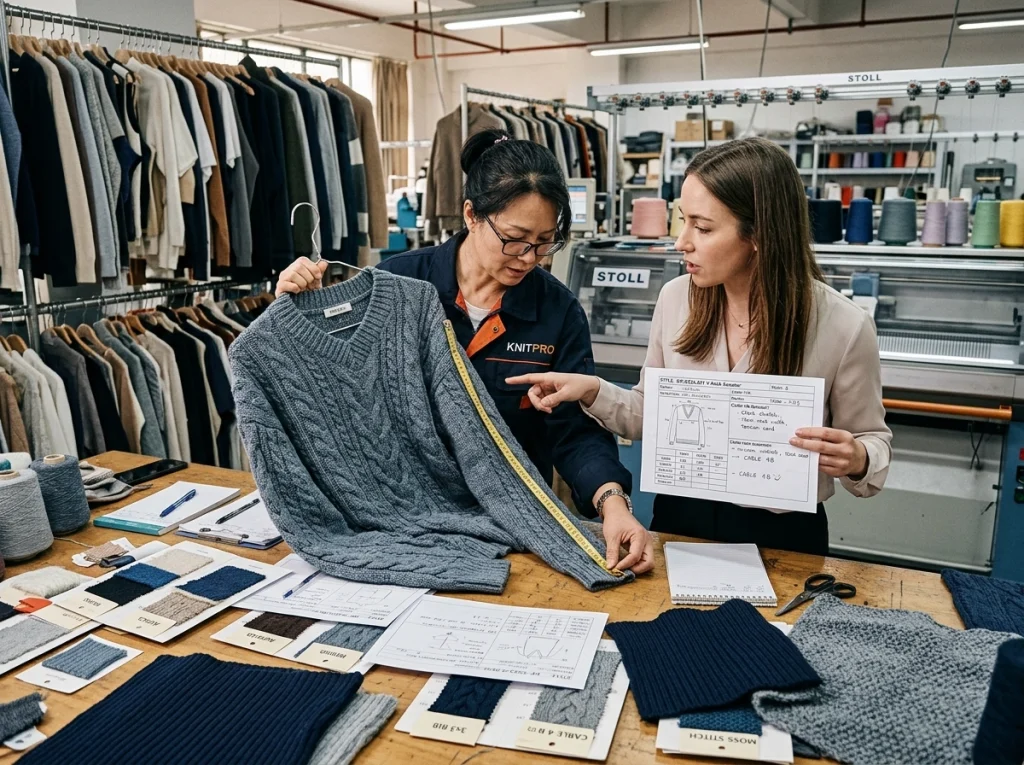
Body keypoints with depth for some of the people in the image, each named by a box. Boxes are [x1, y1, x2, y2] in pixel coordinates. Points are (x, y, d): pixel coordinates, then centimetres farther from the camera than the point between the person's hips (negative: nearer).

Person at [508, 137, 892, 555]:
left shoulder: (843, 327, -18)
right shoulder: (676, 297, -8)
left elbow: (871, 443, -4)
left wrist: (855, 460, -26)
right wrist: (592, 391, -11)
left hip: (780, 538, -2)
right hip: (678, 519, 3)